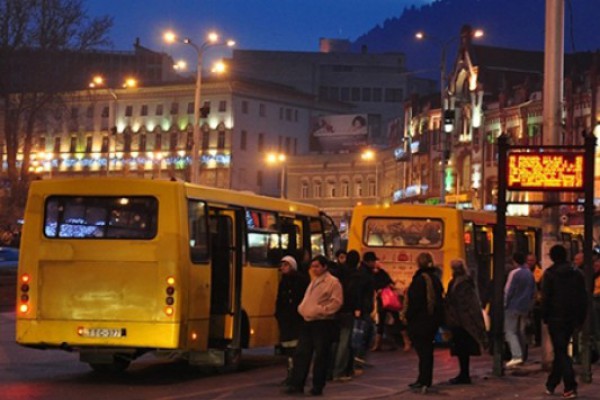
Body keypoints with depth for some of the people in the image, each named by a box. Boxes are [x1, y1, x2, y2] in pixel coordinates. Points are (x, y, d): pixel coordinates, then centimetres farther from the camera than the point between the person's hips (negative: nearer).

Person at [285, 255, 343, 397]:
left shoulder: (333, 282, -8)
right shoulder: (314, 282, 18)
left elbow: (336, 302, -16)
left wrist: (321, 310, -21)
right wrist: (302, 309, 8)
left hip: (323, 323, -8)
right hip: (308, 321, 8)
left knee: (321, 356, -1)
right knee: (301, 353, 4)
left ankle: (317, 387, 7)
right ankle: (297, 384, 7)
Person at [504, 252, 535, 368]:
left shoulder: (514, 273, -13)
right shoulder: (530, 274, 9)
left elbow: (508, 291, -14)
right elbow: (533, 291, 14)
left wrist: (505, 304, -5)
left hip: (513, 306, -7)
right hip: (525, 307, 7)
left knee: (510, 331, -7)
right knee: (521, 332, 15)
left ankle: (516, 356, -21)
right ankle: (521, 356, 19)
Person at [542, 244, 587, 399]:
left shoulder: (550, 274, -7)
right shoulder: (576, 274, 6)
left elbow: (545, 297, -9)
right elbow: (583, 298, 6)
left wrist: (544, 315, 0)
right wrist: (581, 317, 9)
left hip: (556, 317, -5)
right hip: (572, 318, 5)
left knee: (561, 351, -3)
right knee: (561, 350, 16)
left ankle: (570, 387, -14)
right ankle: (551, 384, 25)